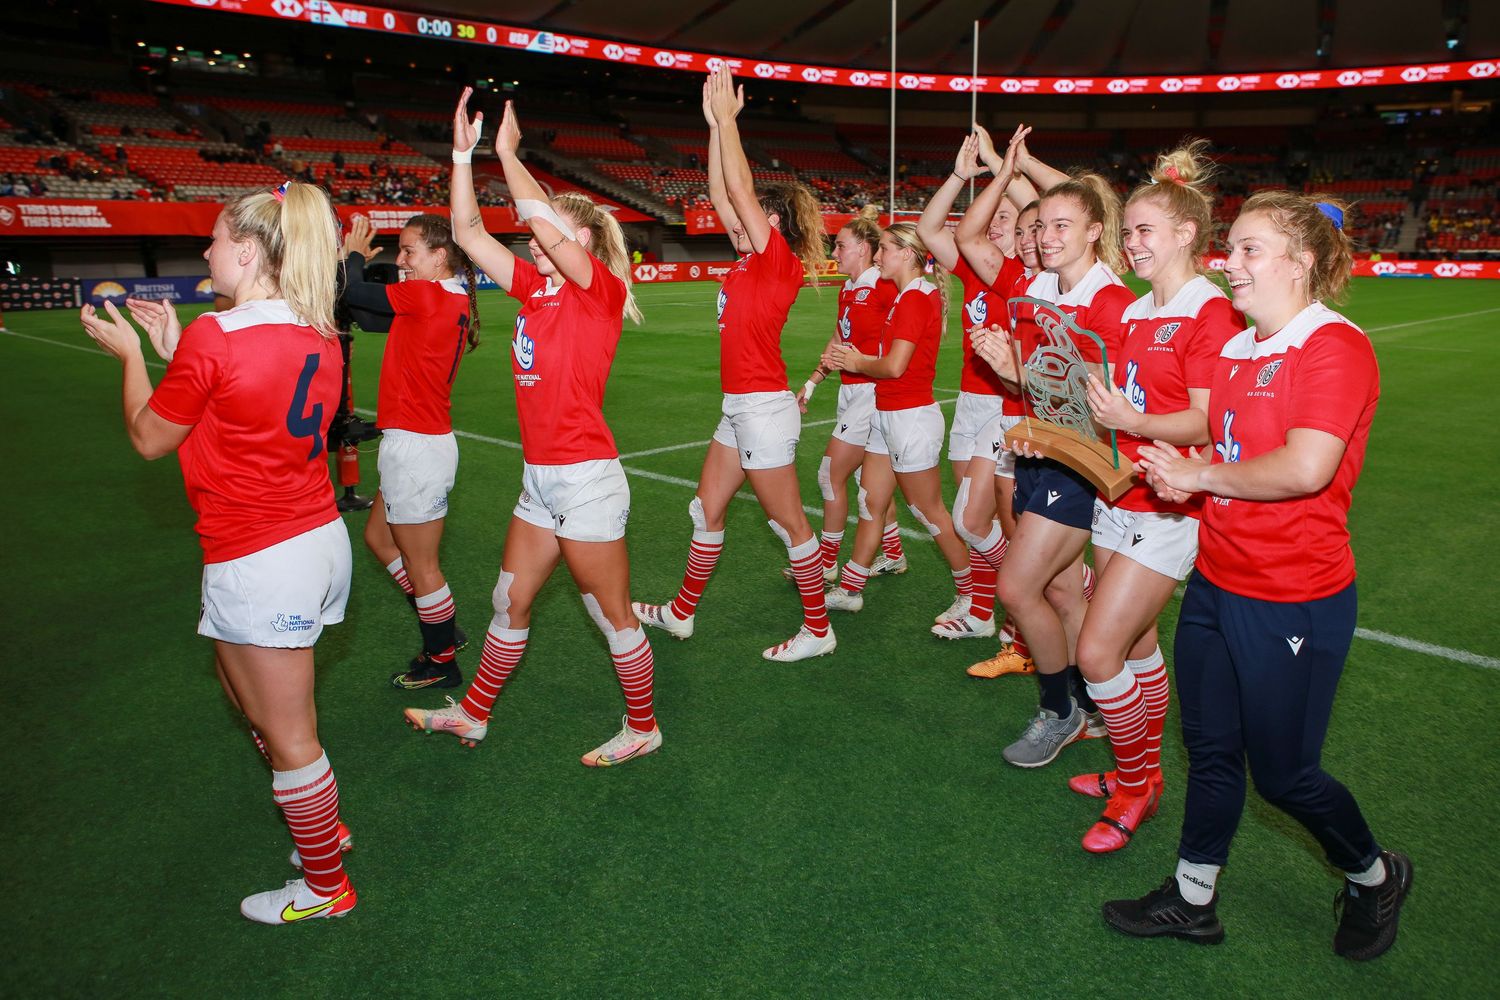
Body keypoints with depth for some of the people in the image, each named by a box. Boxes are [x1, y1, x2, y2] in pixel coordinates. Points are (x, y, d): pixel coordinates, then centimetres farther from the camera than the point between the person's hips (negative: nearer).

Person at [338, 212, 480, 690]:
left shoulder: (428, 295, -18)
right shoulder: (453, 300, 9)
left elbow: (355, 293, -15)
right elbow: (376, 307, 14)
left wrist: (354, 253, 4)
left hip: (416, 447, -10)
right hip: (419, 441, 10)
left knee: (420, 566, 5)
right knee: (379, 537, 25)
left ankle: (442, 663, 22)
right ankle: (443, 631, 35)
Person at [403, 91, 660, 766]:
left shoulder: (602, 289, -12)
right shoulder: (534, 289, 9)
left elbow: (539, 218, -24)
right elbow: (468, 233, 11)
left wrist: (507, 150, -10)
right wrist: (463, 152, 5)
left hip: (587, 478, -8)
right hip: (540, 479, 8)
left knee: (612, 614, 5)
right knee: (510, 602, 20)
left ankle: (643, 727, 25)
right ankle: (473, 715, 37)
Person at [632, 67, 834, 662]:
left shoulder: (778, 260, -11)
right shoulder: (751, 260, 11)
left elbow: (740, 188, -15)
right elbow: (721, 195, 14)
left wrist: (727, 117, -8)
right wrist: (715, 125, 12)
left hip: (764, 410, -10)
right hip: (742, 409, 10)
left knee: (789, 523, 1)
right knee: (707, 510, 17)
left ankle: (818, 630, 16)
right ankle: (681, 613, 32)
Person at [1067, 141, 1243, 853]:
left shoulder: (1211, 313, -13)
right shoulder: (1134, 313, 12)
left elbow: (1204, 422, -19)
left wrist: (1133, 421, -36)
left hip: (1168, 508, -8)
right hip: (1117, 495, 8)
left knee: (1097, 652, -8)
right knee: (1136, 645, 16)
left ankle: (1134, 785, 14)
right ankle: (1142, 772, 33)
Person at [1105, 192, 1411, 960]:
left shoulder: (1336, 347, -16)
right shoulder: (1234, 350, 8)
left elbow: (1306, 468, -27)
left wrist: (1200, 474, -15)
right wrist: (1179, 475, -3)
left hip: (1293, 603, -7)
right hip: (1215, 583, 7)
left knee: (1283, 774, 8)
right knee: (1209, 751, 16)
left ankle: (1373, 876, 39)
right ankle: (1192, 899, 33)